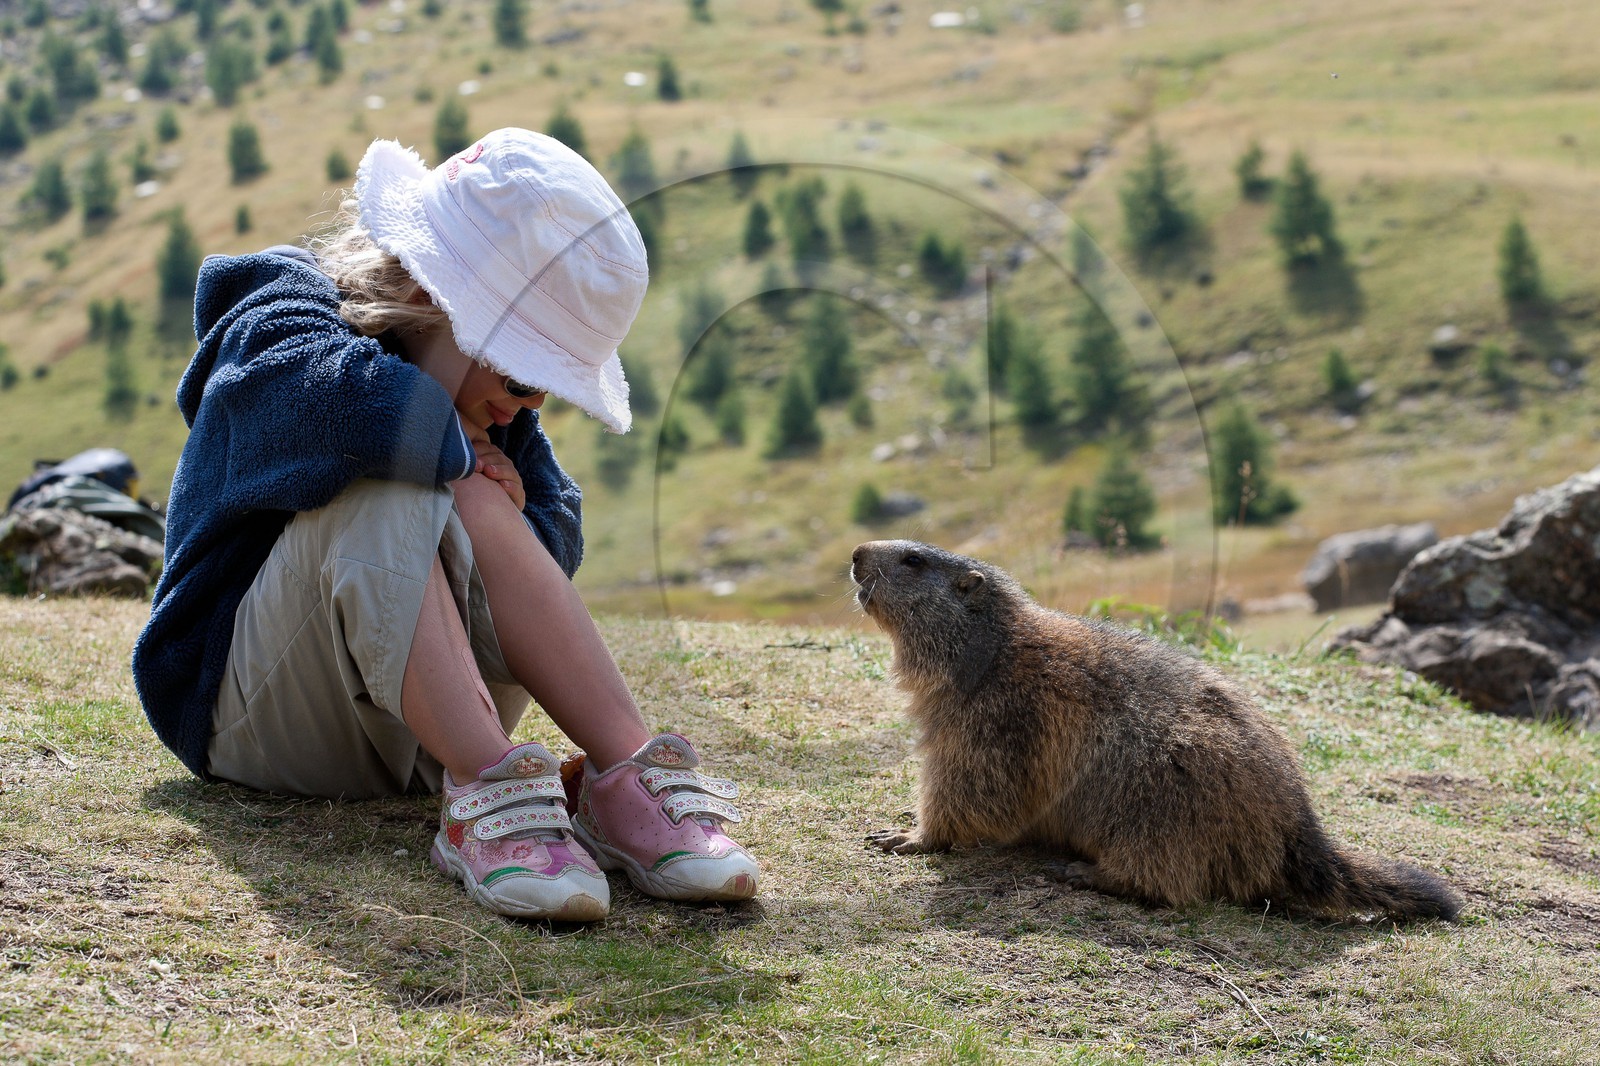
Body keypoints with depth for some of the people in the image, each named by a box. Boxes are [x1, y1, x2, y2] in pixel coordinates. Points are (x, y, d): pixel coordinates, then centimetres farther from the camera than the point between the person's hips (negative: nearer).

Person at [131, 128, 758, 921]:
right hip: (252, 713, -5)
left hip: (410, 722, 6)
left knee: (481, 509, -24)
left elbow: (554, 543, 2)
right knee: (384, 498, -32)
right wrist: (457, 455, -19)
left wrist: (492, 508, -19)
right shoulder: (277, 331, -15)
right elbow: (377, 409, -39)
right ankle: (486, 794, -42)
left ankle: (629, 775, -32)